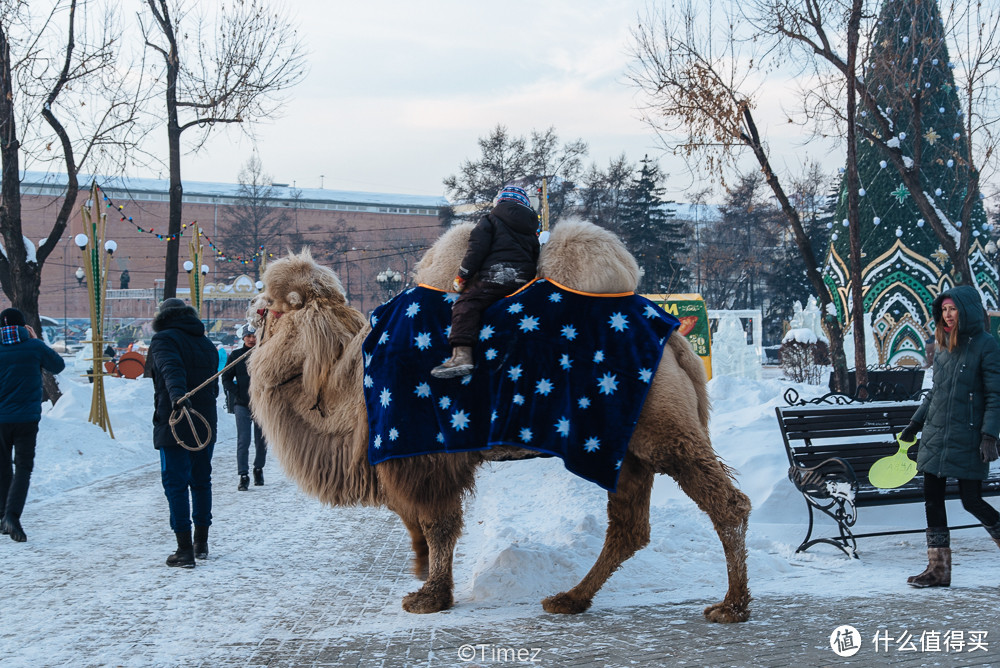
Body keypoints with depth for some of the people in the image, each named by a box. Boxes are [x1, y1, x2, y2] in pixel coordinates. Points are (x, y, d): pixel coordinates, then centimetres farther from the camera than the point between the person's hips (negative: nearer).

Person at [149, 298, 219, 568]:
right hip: (205, 427, 7)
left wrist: (177, 394, -43)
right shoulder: (207, 345, 15)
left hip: (174, 427, -7)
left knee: (176, 484, -4)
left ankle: (185, 550, -8)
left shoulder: (164, 340, -6)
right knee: (201, 482, 17)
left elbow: (172, 369, -27)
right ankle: (201, 543, 26)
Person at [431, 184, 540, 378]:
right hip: (524, 279, 7)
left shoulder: (489, 221, 9)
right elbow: (535, 259, 25)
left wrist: (462, 277, 4)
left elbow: (476, 250, -1)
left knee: (465, 305, -16)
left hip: (496, 276, -7)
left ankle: (462, 355, -36)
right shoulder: (531, 232, 27)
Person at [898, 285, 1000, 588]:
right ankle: (938, 569, 8)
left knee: (971, 501, -5)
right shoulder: (942, 345, 11)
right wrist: (916, 422, 19)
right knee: (932, 499, 3)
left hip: (967, 438, -7)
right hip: (935, 435, 7)